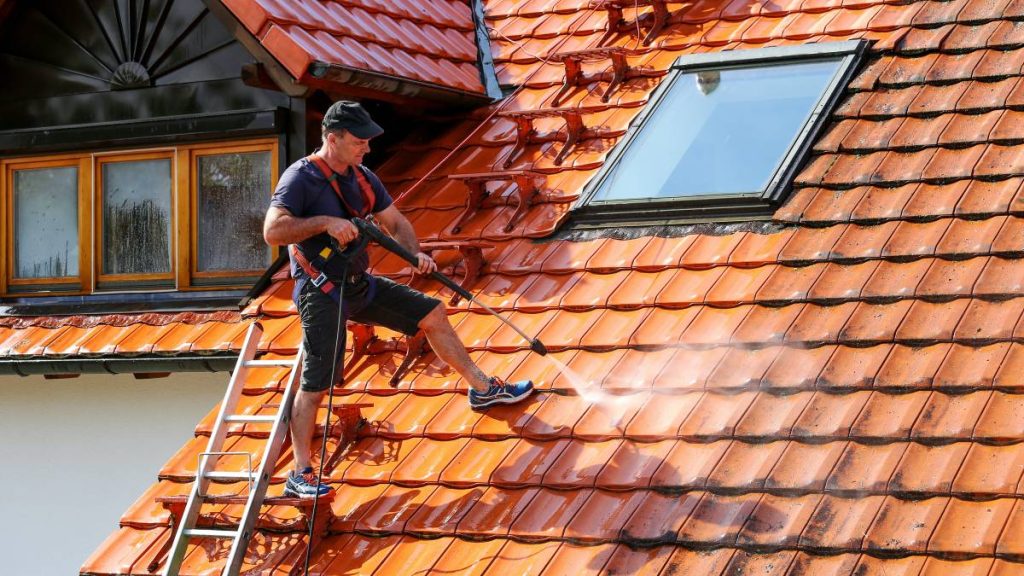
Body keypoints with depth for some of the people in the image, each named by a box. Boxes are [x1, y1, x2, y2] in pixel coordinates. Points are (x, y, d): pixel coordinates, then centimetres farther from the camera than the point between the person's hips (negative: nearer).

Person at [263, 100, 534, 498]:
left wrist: (415, 254, -7)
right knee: (315, 385, -9)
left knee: (433, 314, 12)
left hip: (360, 285, 8)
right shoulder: (301, 178, -17)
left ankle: (483, 389, 26)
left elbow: (395, 222, 12)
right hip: (321, 293, -8)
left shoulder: (362, 179, 7)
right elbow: (273, 231, -27)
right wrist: (324, 222, -31)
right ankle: (300, 475, -4)